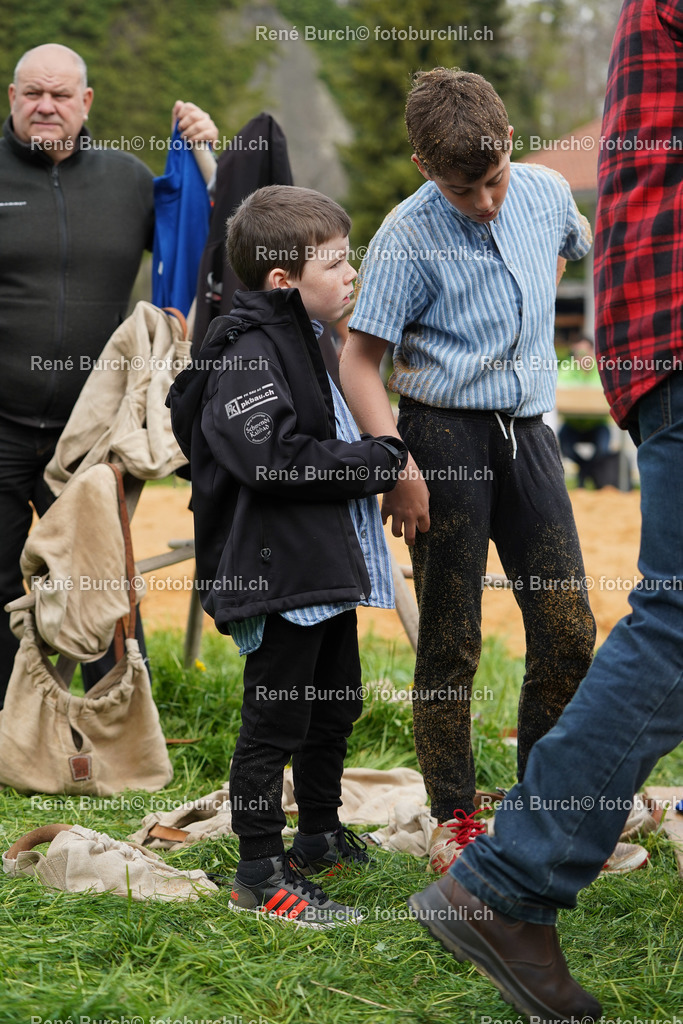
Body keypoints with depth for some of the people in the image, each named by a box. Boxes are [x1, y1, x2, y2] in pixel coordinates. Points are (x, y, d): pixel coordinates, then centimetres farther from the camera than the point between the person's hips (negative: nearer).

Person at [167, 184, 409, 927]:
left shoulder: (298, 339, 17)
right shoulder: (249, 351, -17)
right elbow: (276, 458, -26)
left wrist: (377, 459, 10)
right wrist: (379, 460, -17)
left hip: (324, 570, 11)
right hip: (278, 573, -11)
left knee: (335, 703, 21)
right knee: (274, 722, -4)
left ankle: (321, 836, 37)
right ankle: (260, 875, 6)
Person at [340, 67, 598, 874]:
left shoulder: (546, 193, 3)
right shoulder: (409, 236, -12)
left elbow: (580, 244, 28)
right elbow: (359, 358, -13)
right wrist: (398, 464, -20)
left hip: (527, 432, 5)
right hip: (445, 436, -5)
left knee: (568, 632, 1)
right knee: (451, 642, 0)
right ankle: (455, 818, 13)